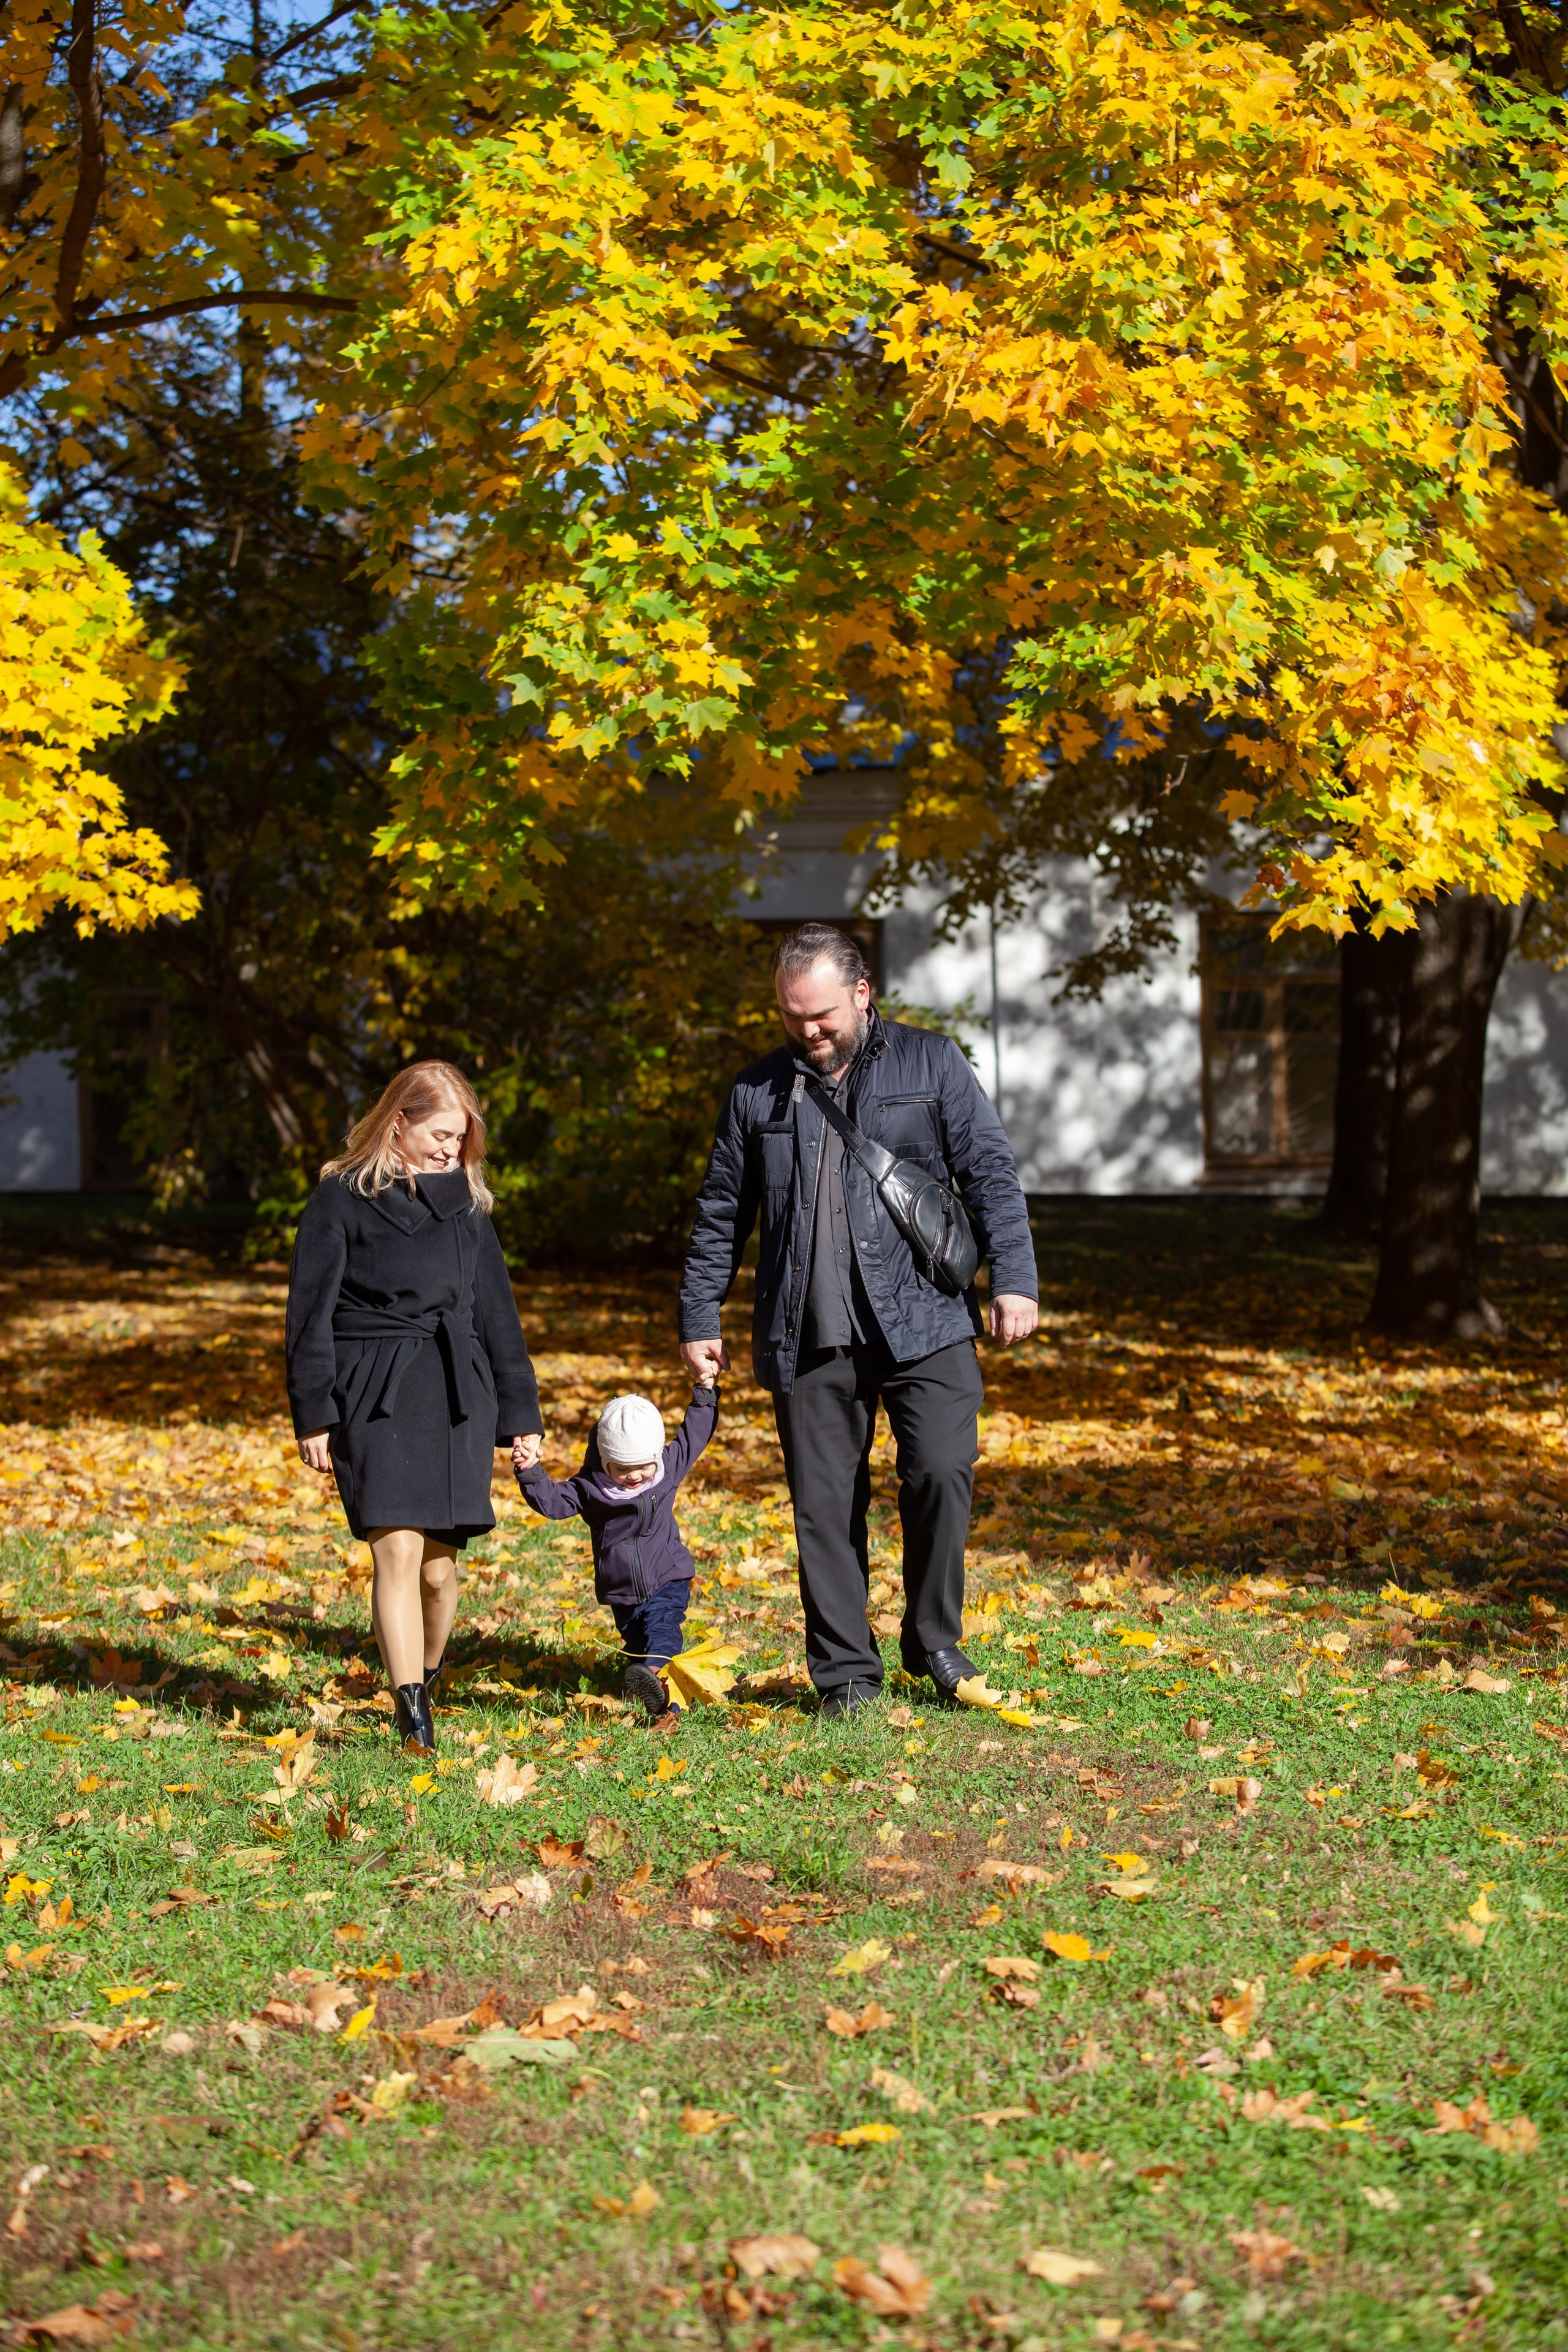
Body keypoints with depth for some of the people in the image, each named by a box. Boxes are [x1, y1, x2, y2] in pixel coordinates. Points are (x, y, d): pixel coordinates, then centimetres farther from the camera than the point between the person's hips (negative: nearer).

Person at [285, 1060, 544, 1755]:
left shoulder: (464, 1203, 14)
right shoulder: (341, 1198, 2)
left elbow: (496, 1313, 18)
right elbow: (310, 1311, 1)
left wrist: (521, 1416, 15)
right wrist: (313, 1414, -6)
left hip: (456, 1396, 4)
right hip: (374, 1397, -4)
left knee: (439, 1565, 2)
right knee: (397, 1551, -15)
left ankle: (424, 1679, 25)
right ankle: (414, 1720, -14)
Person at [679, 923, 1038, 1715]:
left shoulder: (930, 1063, 7)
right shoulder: (758, 1091, 12)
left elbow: (989, 1173, 4)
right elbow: (720, 1215, 18)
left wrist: (1013, 1277, -6)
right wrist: (699, 1318, 14)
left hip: (922, 1321, -2)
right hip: (808, 1336, 2)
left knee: (941, 1471, -13)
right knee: (825, 1502, 2)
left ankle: (934, 1641, 7)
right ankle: (845, 1670, 13)